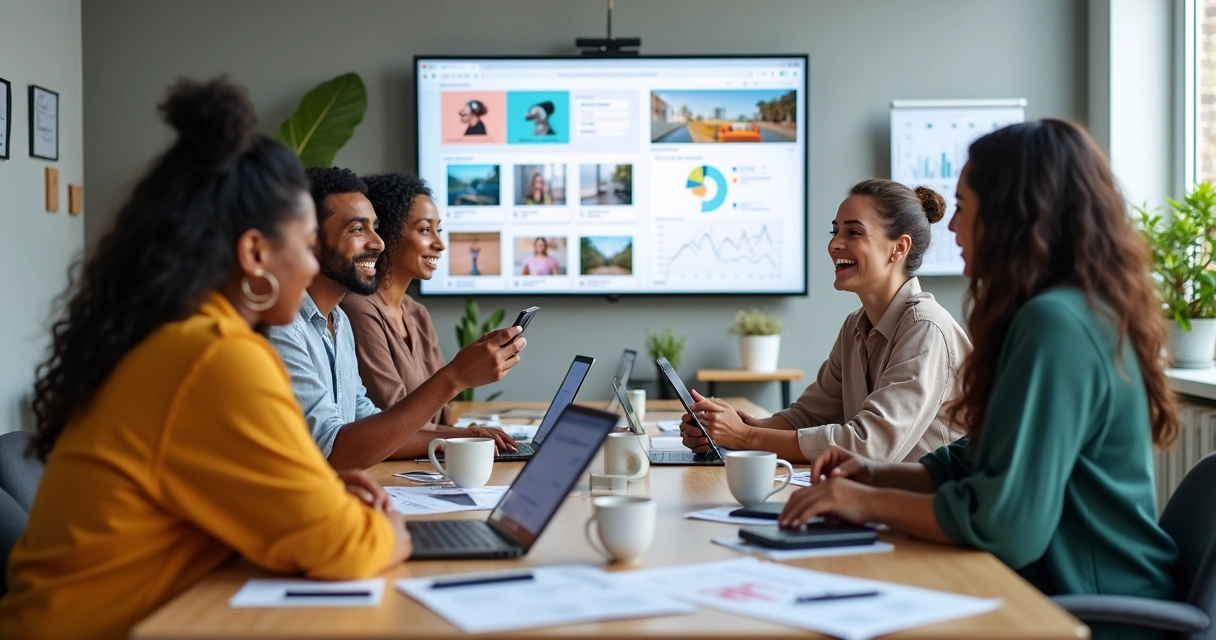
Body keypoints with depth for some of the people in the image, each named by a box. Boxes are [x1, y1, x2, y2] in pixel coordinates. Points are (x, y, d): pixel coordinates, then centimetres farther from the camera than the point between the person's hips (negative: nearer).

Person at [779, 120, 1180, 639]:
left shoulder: (1054, 324, -21)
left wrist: (872, 503, -14)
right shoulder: (1082, 310, 11)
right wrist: (879, 473, 3)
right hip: (1070, 594, 8)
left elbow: (1007, 522, -26)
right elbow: (988, 464, 16)